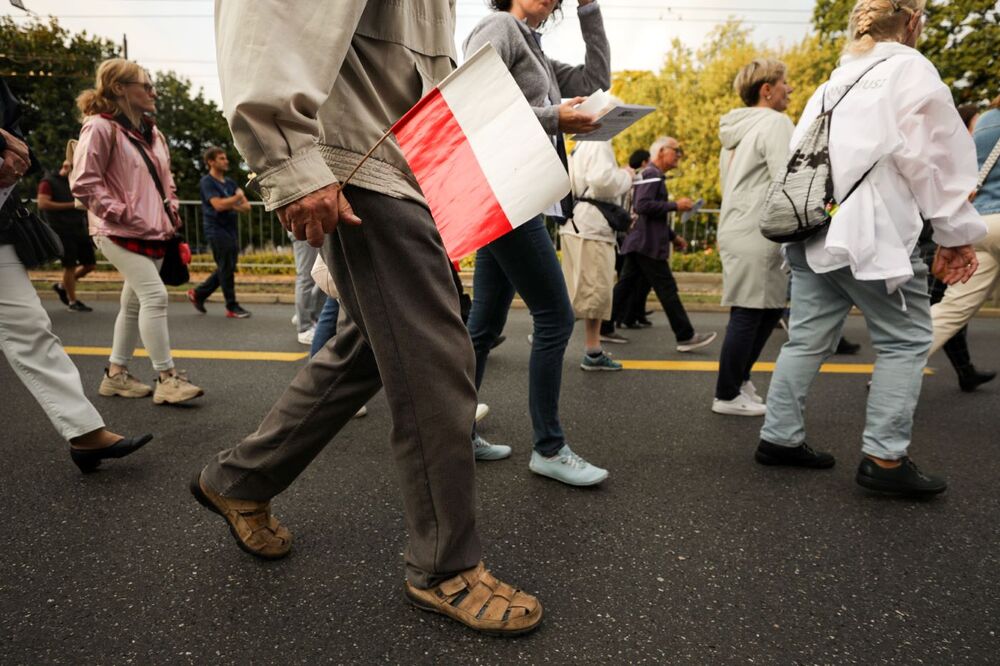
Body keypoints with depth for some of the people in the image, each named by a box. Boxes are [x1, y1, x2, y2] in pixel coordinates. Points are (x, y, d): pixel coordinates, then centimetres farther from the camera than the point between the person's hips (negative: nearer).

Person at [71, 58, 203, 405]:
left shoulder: (151, 132, 17)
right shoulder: (101, 128, -8)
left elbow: (165, 179, 27)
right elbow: (83, 183, -13)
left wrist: (172, 211, 12)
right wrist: (122, 214, -16)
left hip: (155, 233, 8)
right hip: (122, 233, -8)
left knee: (135, 302, 10)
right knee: (154, 295, -18)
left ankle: (116, 374, 22)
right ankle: (166, 378, -13)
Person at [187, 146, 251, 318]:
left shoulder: (230, 182, 14)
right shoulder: (207, 182, -6)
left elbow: (247, 207, 9)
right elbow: (218, 205, -20)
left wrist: (230, 206, -9)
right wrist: (237, 198, -7)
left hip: (231, 230, 7)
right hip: (217, 230, -7)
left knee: (225, 269, 12)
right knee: (226, 269, -3)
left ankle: (198, 294, 27)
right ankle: (232, 307, 6)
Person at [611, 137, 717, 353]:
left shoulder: (654, 176, 24)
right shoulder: (652, 174, -9)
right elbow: (642, 205, -23)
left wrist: (673, 236, 23)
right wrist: (675, 205, -18)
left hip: (638, 243, 10)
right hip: (648, 244, -10)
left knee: (625, 286, 8)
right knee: (667, 289, -5)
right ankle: (686, 337, 0)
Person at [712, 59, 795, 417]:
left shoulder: (737, 129, 20)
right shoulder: (775, 123, -8)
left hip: (737, 228, 10)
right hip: (755, 235, -9)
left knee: (770, 308, 16)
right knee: (749, 313, -4)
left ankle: (739, 378, 23)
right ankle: (727, 395, 5)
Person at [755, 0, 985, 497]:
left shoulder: (835, 82, 21)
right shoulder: (910, 69, 1)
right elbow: (934, 158, -4)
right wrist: (957, 235, 1)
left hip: (812, 229, 7)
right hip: (868, 232, -7)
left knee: (808, 338, 9)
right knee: (906, 340, 2)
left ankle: (779, 437, 12)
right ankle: (884, 458, 2)